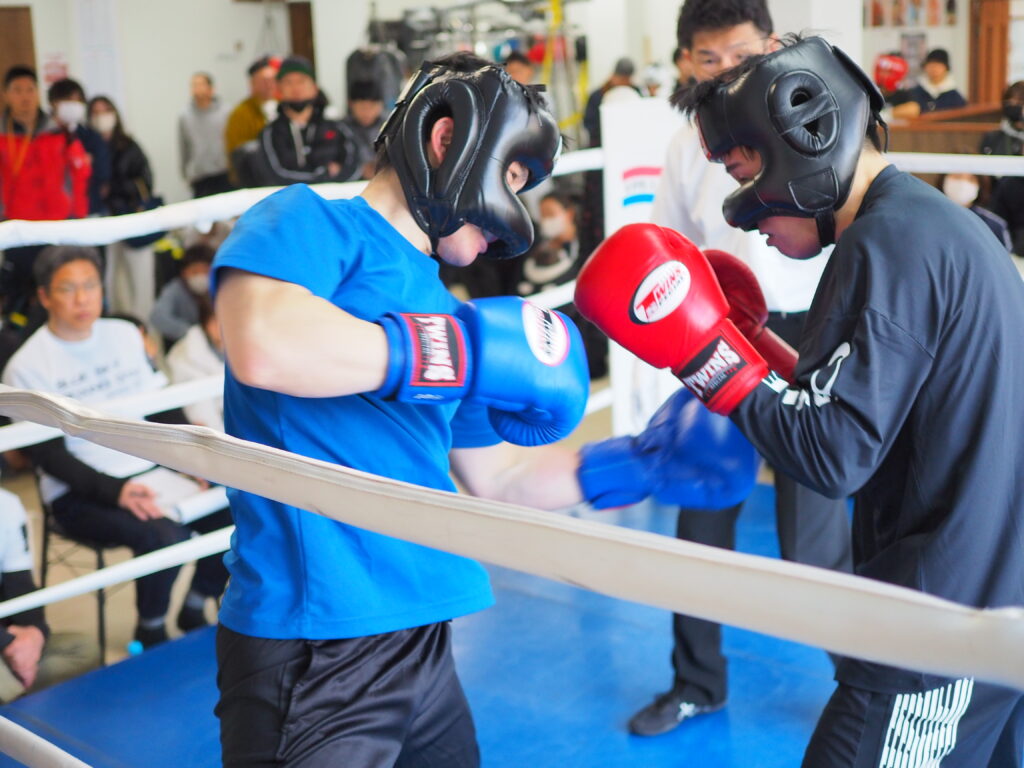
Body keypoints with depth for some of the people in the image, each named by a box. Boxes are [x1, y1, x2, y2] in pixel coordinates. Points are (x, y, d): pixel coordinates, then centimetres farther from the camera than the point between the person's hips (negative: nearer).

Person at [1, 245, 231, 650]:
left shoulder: (125, 335, 9)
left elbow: (163, 407, 11)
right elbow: (49, 454, -12)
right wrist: (116, 491, -24)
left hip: (149, 471, 6)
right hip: (79, 494, -6)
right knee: (165, 536, -31)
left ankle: (194, 610, 9)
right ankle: (150, 633, -5)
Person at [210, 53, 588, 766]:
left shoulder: (440, 310, 16)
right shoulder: (310, 222, -6)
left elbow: (492, 479, 25)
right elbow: (263, 346, -29)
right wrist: (470, 349, -19)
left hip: (421, 639, 9)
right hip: (311, 649, -8)